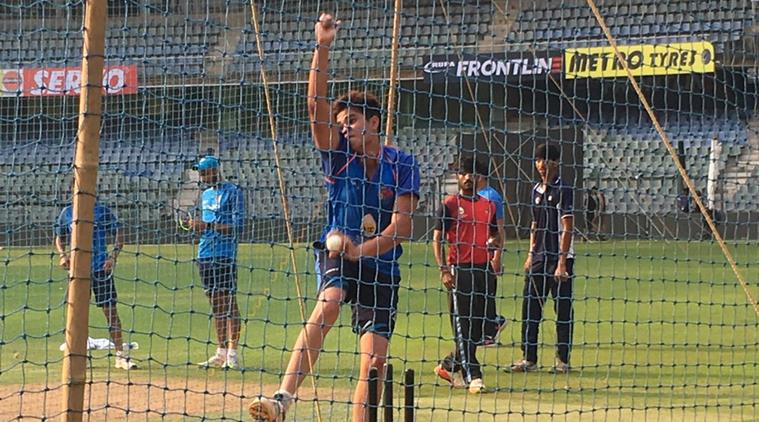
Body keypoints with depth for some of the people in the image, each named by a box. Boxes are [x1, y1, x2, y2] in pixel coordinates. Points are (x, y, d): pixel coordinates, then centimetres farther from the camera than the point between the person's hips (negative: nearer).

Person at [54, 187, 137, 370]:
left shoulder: (103, 211, 0)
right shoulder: (67, 213, 7)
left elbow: (119, 236, 2)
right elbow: (59, 238, 17)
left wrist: (113, 256, -13)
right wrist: (62, 254, -2)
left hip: (101, 267, -2)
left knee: (110, 309, -6)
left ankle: (120, 355, -5)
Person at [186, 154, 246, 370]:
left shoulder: (232, 192, -6)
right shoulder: (206, 194, 20)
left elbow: (237, 226, -14)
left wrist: (207, 225, -19)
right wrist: (195, 225, 6)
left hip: (225, 254, -8)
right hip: (205, 254, 8)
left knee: (228, 301, -10)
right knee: (215, 304, 9)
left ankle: (232, 354, -12)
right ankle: (221, 352, 12)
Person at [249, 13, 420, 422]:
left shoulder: (402, 166, -1)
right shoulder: (337, 156, 3)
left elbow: (402, 227, -7)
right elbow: (316, 105, -10)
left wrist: (361, 250, -22)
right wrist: (322, 48, -19)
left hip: (380, 266, 1)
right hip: (337, 254, -1)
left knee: (374, 361, -4)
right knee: (326, 308, -32)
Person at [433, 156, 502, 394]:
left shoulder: (488, 205, 14)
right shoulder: (450, 204, -1)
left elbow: (496, 235, 24)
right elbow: (437, 239, -4)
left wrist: (495, 242, -1)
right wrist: (444, 269, -14)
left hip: (485, 269, 5)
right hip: (460, 270, -5)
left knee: (478, 326, 6)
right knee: (463, 325, -6)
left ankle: (450, 365, 21)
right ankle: (472, 375, -4)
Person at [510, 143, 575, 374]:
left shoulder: (563, 190, -9)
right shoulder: (537, 190, 14)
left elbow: (567, 229, -12)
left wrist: (562, 263, -17)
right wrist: (531, 255, 13)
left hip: (559, 258, -7)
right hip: (539, 258, 7)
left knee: (563, 310, -1)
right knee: (530, 307, 4)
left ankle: (563, 359, 4)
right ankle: (529, 358, 9)